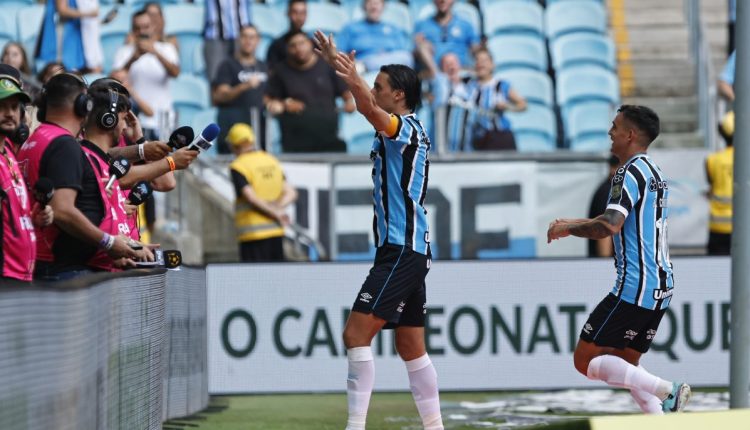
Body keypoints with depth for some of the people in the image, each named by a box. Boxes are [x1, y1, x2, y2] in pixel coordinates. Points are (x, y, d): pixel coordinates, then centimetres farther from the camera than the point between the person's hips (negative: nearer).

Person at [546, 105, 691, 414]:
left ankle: (667, 391, -18)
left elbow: (609, 226, -27)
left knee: (585, 360, -5)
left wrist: (566, 228, -11)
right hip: (661, 287, 10)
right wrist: (574, 224, 27)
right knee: (625, 367, 18)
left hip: (634, 286, -10)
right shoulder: (655, 173, 18)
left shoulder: (631, 172, -13)